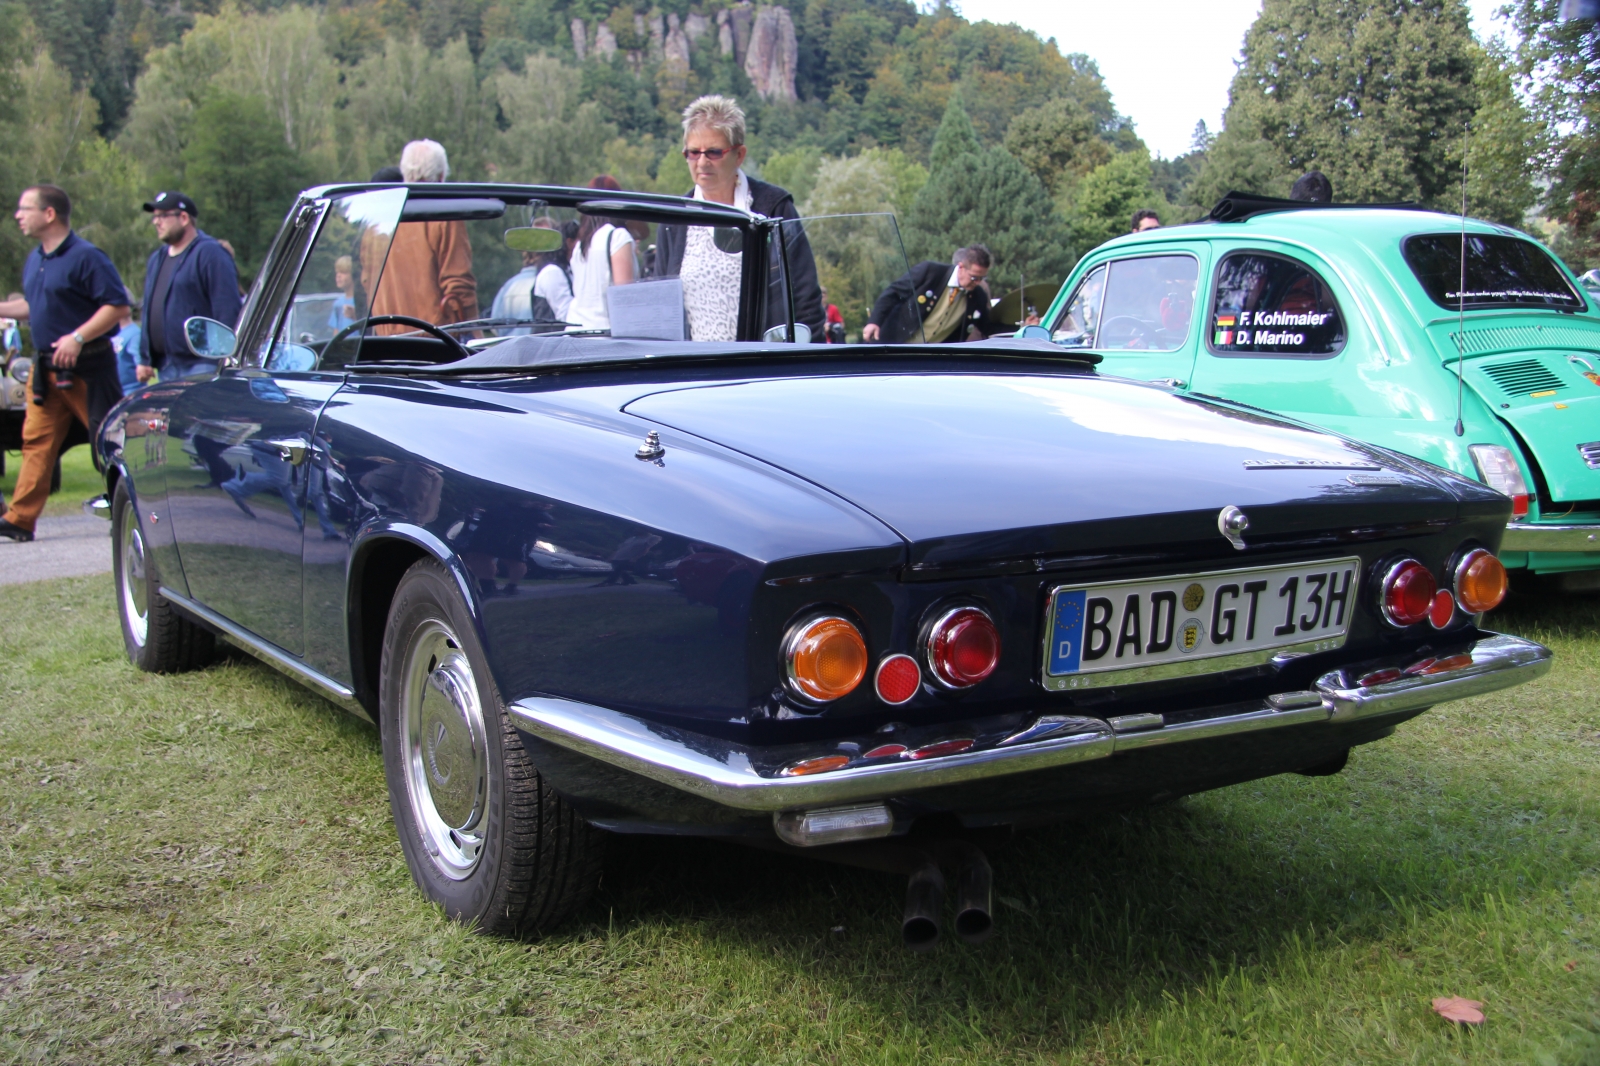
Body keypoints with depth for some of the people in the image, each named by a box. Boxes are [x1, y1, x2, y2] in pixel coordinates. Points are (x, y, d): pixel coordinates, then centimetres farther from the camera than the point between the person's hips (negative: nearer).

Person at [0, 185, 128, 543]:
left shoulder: (86, 256, -12)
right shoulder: (34, 261, 14)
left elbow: (117, 305, -18)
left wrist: (77, 338, -24)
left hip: (87, 366, -8)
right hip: (46, 369, 8)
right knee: (36, 440, 5)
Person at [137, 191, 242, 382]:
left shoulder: (210, 254, -8)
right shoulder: (157, 259, 20)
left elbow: (228, 311, -15)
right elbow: (149, 313, 24)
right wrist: (144, 358, 18)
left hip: (201, 367, -8)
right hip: (166, 368, 9)